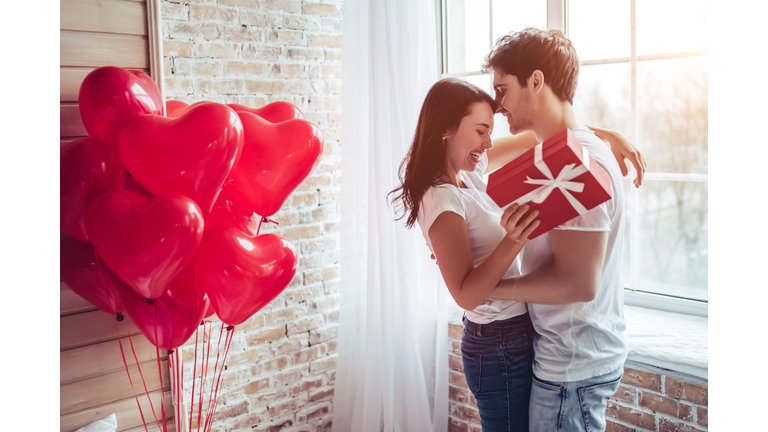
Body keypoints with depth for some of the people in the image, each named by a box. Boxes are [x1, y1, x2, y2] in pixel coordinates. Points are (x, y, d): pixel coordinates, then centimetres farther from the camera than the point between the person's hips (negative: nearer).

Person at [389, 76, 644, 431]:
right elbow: (465, 295, -26)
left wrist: (607, 135, 2)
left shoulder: (470, 169, 2)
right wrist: (512, 241, -38)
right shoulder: (442, 200, -23)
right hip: (499, 345, -9)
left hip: (515, 337, 9)